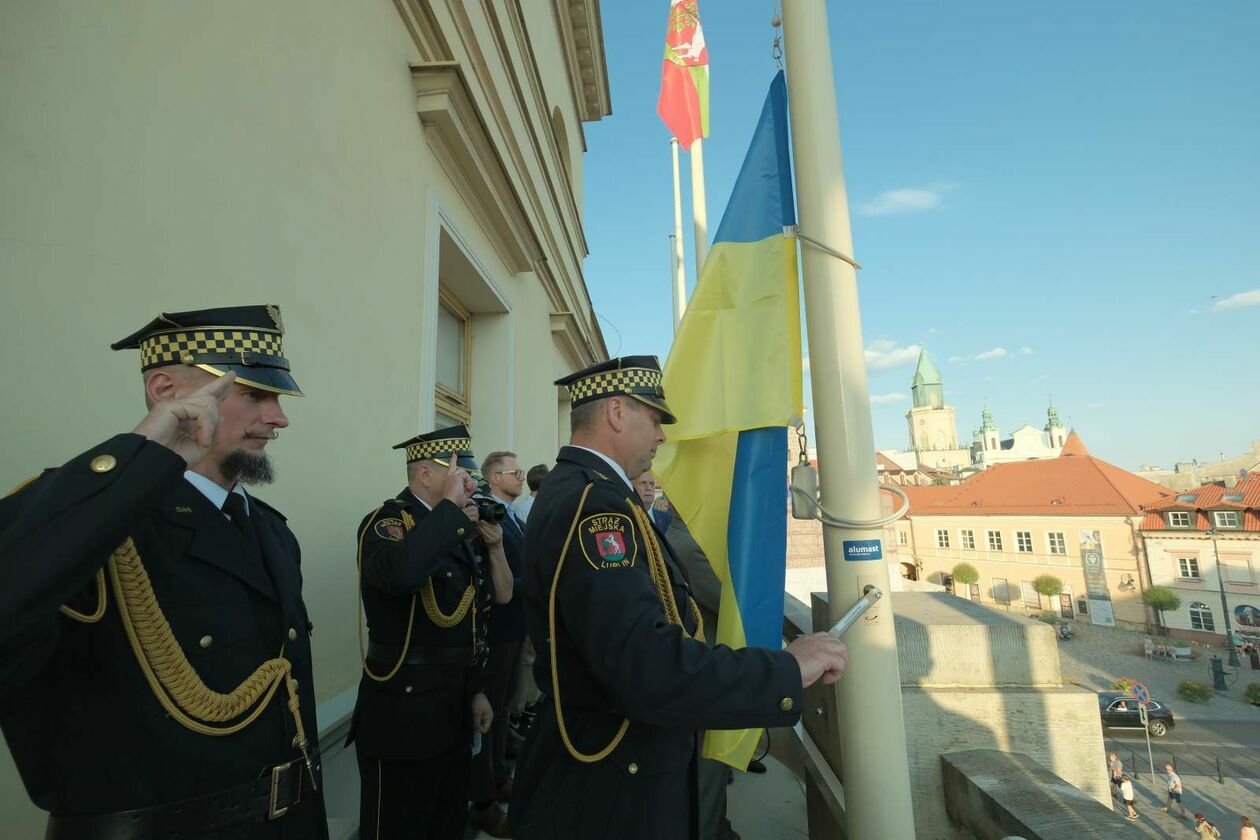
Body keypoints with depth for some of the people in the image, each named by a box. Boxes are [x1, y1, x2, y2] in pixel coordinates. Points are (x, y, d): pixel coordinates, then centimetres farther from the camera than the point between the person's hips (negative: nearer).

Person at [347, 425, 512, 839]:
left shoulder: (453, 532, 8)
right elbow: (402, 573, -42)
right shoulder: (385, 522, -16)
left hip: (455, 714, 8)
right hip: (403, 716, -8)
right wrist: (450, 505, -30)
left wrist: (476, 691, 13)